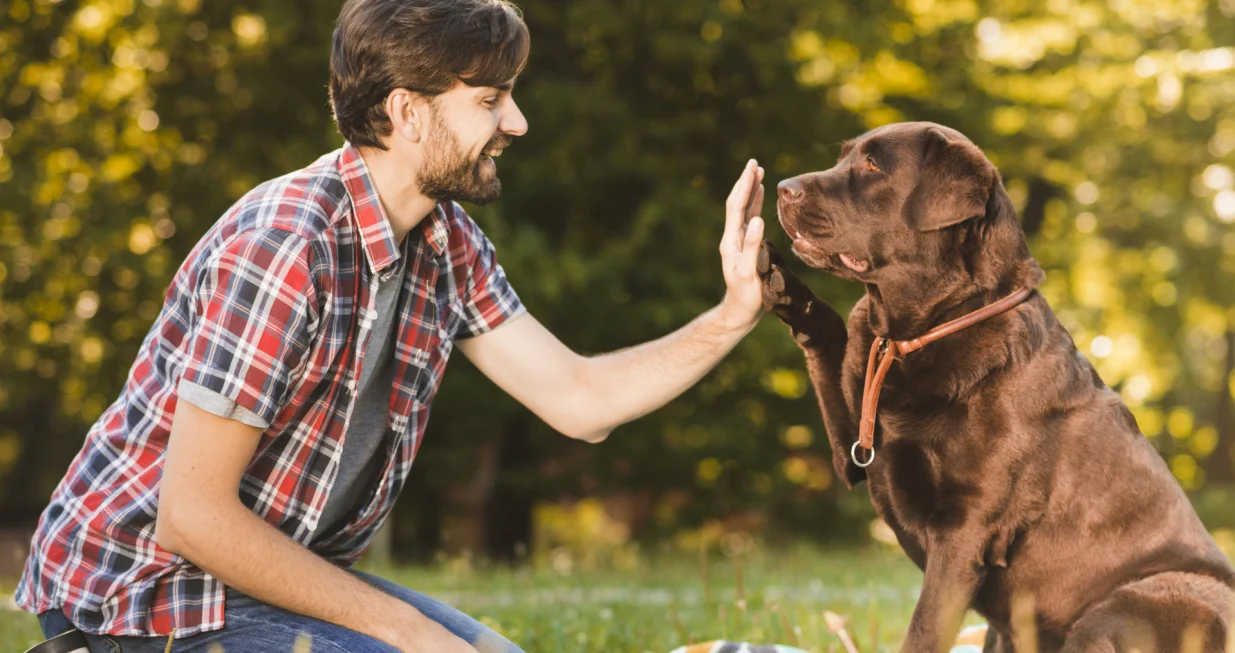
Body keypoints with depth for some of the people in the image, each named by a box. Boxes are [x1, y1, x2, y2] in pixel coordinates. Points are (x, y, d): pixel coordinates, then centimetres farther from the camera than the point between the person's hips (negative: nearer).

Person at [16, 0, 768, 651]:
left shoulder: (447, 244, 2)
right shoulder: (284, 247, -27)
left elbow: (579, 399, 6)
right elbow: (193, 515, -27)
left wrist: (735, 314, -8)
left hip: (288, 572, 9)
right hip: (146, 591, -9)